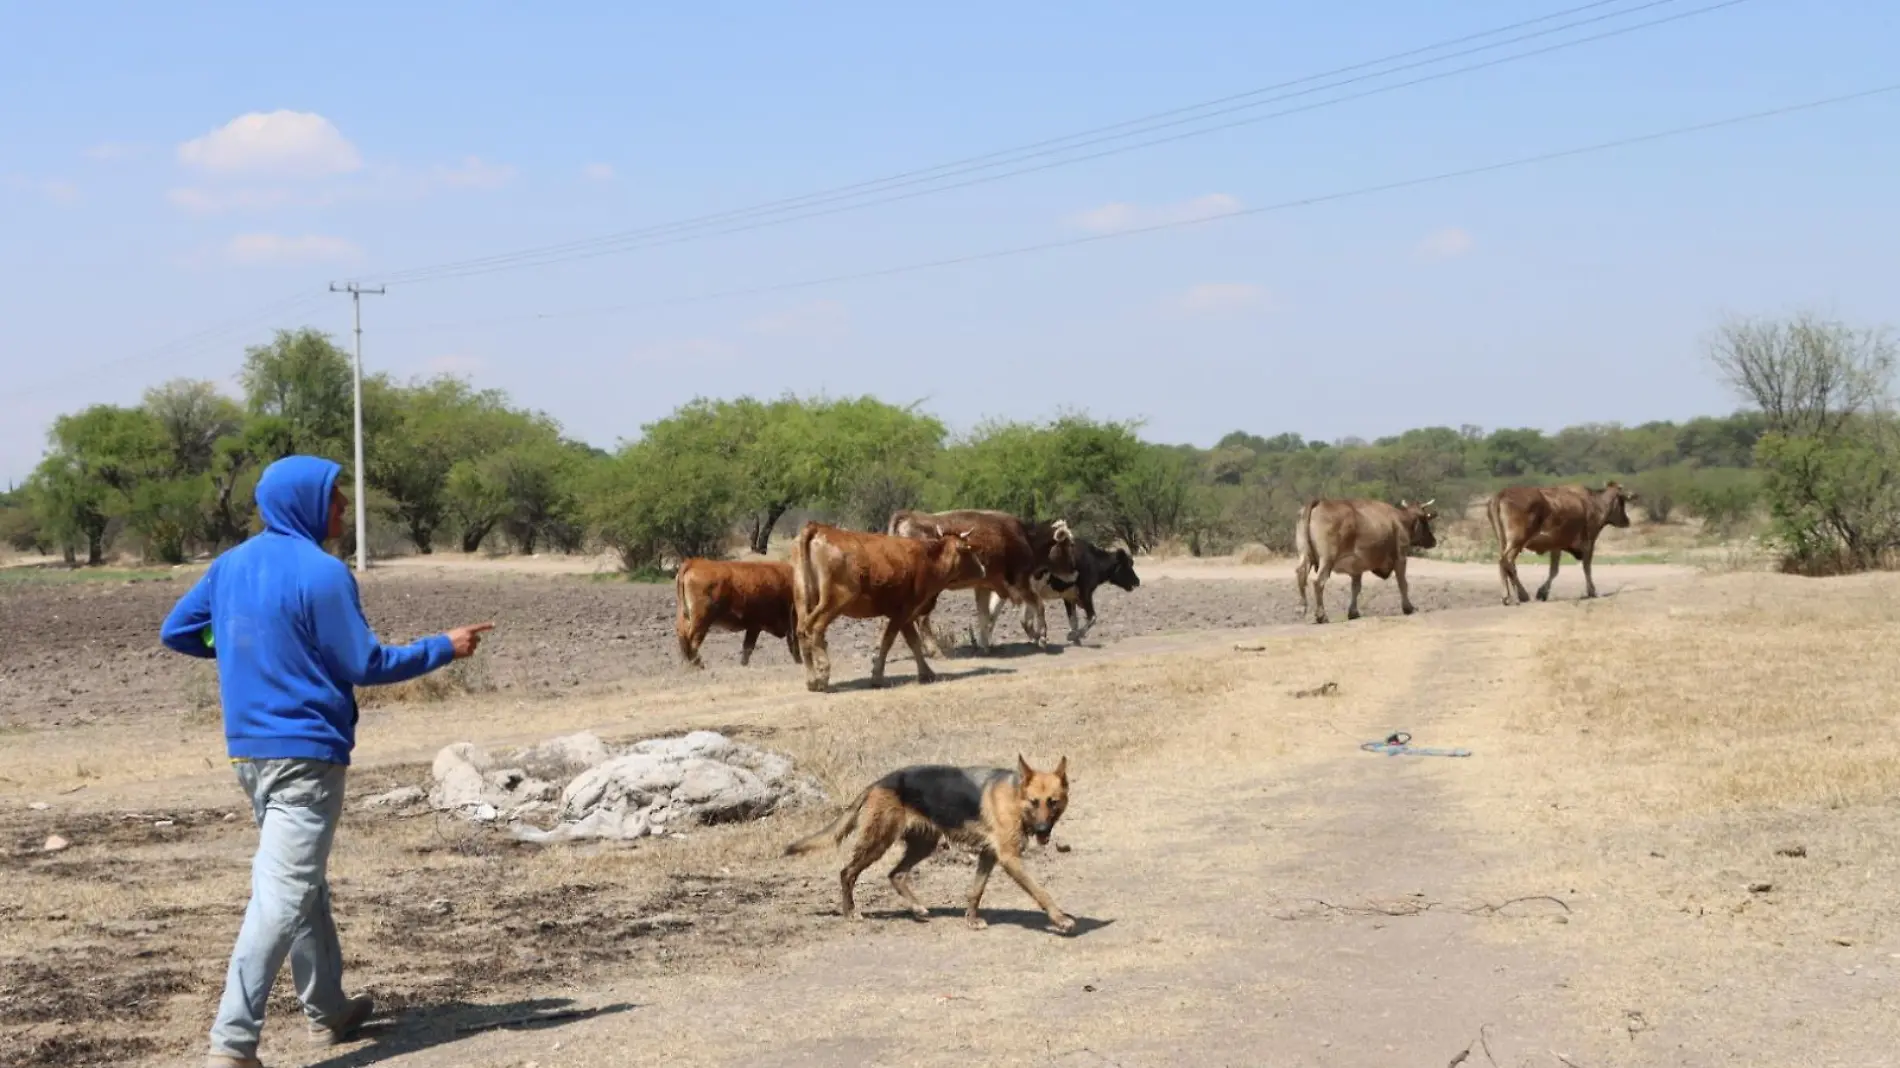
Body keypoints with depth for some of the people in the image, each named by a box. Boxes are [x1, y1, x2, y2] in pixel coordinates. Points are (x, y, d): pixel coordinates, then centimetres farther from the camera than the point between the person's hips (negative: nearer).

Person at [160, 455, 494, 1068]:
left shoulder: (229, 566, 8)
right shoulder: (321, 573, -14)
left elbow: (175, 632, 16)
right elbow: (368, 666, -12)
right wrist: (446, 648, 0)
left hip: (249, 751, 8)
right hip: (306, 754, -8)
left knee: (304, 885, 21)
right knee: (283, 897, -9)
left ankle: (327, 1010, 30)